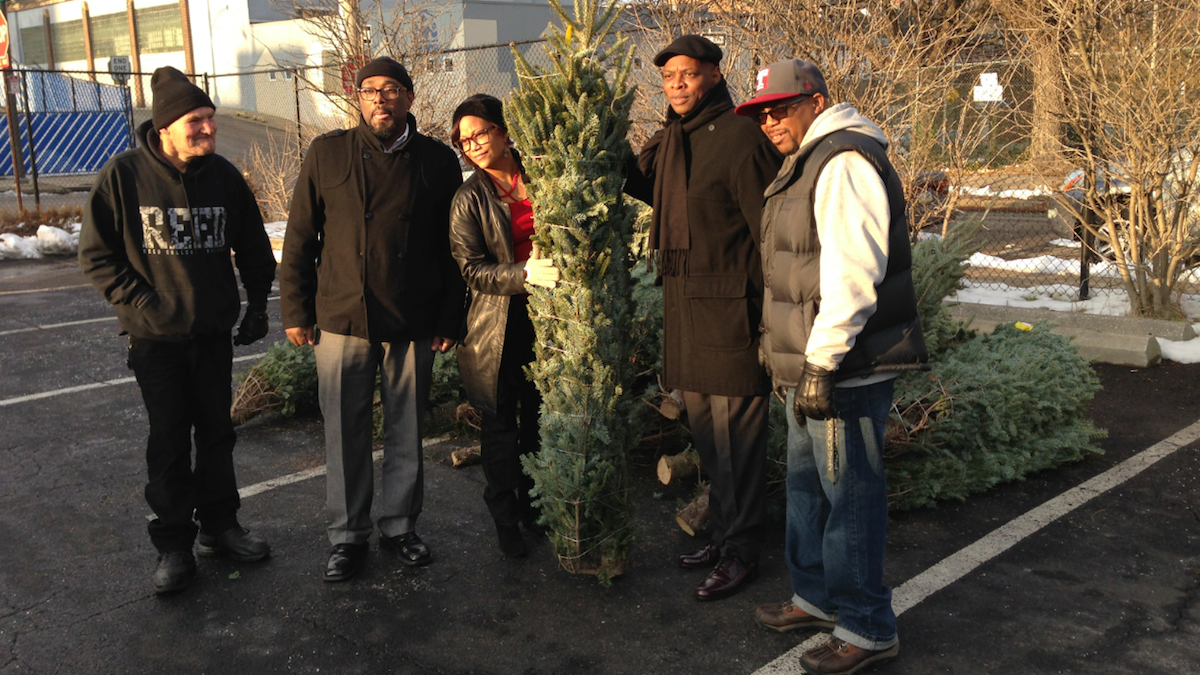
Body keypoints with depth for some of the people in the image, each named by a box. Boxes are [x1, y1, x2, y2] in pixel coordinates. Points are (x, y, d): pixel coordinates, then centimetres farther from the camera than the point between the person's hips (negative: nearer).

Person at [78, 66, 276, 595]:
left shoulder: (224, 176, -1)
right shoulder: (123, 175, -11)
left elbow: (254, 249, 11)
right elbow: (96, 255, -5)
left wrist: (257, 305, 6)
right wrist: (142, 303, -13)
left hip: (214, 333, 3)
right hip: (156, 338, -3)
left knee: (216, 433, 13)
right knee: (169, 442, 4)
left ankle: (220, 526, 28)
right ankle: (173, 545, 17)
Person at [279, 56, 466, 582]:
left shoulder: (438, 161, 2)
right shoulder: (327, 154, 2)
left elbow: (451, 247, 6)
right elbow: (300, 238, 5)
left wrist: (449, 318, 3)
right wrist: (295, 311, 3)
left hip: (413, 326, 0)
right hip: (341, 321, 0)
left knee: (406, 434, 11)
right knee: (345, 436, 7)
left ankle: (400, 525, 29)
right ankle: (348, 535, 23)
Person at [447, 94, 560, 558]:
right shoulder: (469, 199, -1)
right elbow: (472, 270, -10)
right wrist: (523, 275, -24)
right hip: (498, 325, -2)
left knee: (539, 416, 10)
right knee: (501, 422, 4)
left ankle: (532, 503, 30)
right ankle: (505, 518, 20)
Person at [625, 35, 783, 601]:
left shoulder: (740, 138, -13)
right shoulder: (668, 141, 12)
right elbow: (638, 181, 32)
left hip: (729, 311, -8)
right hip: (682, 307, 9)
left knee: (736, 436, 0)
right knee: (704, 431, 17)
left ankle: (740, 552, 12)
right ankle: (722, 532, 32)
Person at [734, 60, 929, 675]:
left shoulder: (844, 163, -15)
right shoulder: (806, 165, 18)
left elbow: (852, 275, -24)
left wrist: (821, 363, -24)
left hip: (845, 369, -11)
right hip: (812, 367, 11)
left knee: (849, 493, -1)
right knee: (806, 483, 20)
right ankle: (817, 597, 35)